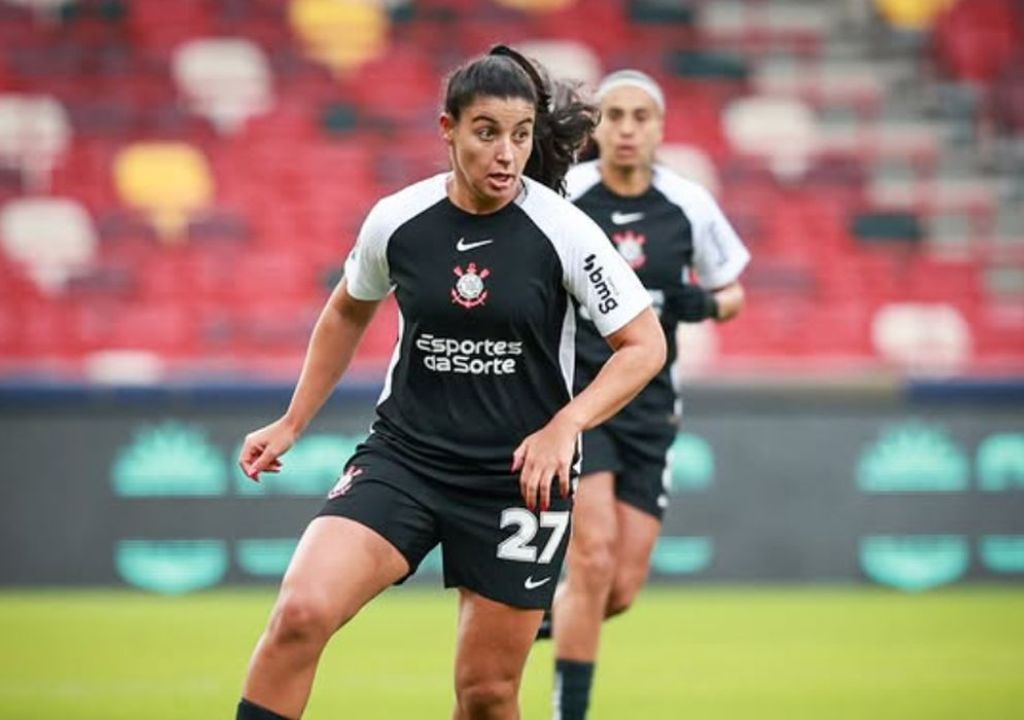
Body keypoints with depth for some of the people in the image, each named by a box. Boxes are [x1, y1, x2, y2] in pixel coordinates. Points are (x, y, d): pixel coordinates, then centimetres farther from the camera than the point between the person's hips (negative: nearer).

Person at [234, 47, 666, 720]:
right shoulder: (396, 221, -3)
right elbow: (347, 313, 17)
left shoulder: (564, 231, -11)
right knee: (300, 614, -21)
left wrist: (565, 425, -19)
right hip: (403, 455, 1)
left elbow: (645, 345, -6)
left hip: (521, 474, -1)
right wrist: (293, 423, 16)